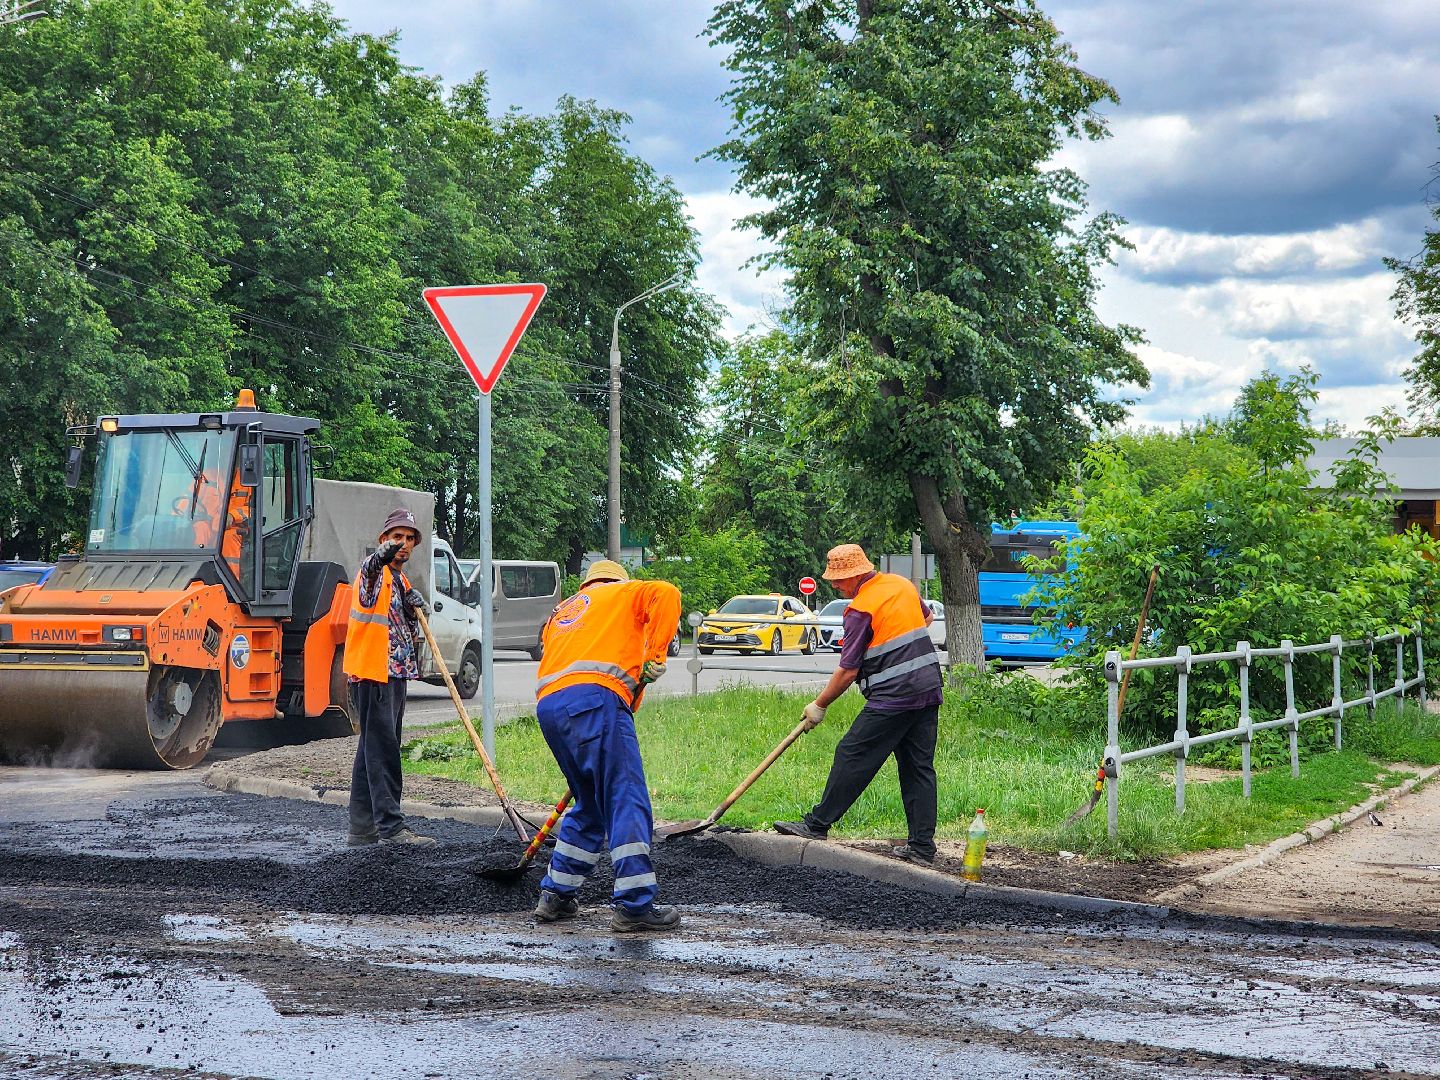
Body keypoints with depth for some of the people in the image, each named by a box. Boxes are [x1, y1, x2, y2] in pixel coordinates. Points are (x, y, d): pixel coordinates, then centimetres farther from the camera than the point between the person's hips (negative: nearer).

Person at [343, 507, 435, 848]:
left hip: (394, 673, 10)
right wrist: (382, 555, -56)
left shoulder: (402, 582, 20)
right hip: (372, 672, -10)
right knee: (383, 749, -12)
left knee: (373, 750, 12)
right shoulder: (374, 573, -7)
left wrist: (415, 609, 2)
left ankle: (362, 828, 17)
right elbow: (369, 569, -34)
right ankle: (391, 826, -16)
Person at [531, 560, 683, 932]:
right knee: (627, 800, -8)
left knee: (591, 804, 20)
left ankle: (555, 895, 21)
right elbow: (665, 593, -1)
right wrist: (655, 655, -3)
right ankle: (635, 905, -14)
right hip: (594, 697, -7)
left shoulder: (561, 612, 38)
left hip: (548, 704, 7)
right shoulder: (625, 594, 22)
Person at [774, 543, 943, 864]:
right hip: (930, 690, 8)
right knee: (919, 767, 8)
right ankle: (922, 846, 6)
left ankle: (817, 825, 5)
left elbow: (848, 671, -11)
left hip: (893, 697, -8)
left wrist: (819, 706, -1)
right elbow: (927, 618, 31)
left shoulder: (860, 609, -12)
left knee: (853, 757, 0)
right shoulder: (902, 584, 11)